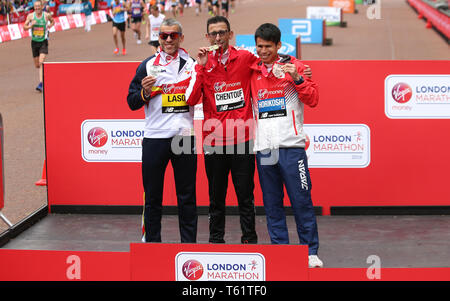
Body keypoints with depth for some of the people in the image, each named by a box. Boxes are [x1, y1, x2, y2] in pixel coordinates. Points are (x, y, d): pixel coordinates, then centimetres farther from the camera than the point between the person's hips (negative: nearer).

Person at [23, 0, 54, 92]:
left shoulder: (46, 15, -4)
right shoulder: (30, 16, -2)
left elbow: (52, 21, 17)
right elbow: (24, 27, -1)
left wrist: (49, 26, -4)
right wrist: (31, 25, -20)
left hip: (43, 42, -3)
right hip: (34, 42, 3)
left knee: (41, 62, -19)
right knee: (37, 65, 10)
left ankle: (41, 84, -22)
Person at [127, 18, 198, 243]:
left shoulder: (192, 64, 9)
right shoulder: (148, 65, 6)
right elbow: (132, 103, 5)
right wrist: (145, 92, -15)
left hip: (184, 137, 1)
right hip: (154, 138, -1)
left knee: (187, 197, 6)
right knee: (152, 197, 5)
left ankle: (189, 244, 14)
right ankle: (151, 242, 15)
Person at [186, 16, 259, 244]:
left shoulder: (245, 58, 2)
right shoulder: (203, 64, 3)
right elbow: (191, 99, -8)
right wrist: (201, 66, -12)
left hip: (242, 139, -1)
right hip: (214, 140, 1)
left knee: (245, 195, 3)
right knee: (216, 197, 8)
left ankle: (249, 240, 11)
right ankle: (216, 240, 18)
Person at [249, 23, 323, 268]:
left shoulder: (293, 66, 4)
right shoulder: (252, 72, 13)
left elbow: (313, 100, 1)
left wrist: (297, 78, -14)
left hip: (291, 145, -3)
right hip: (263, 147, 4)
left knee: (301, 201, -3)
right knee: (272, 204, 6)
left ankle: (311, 252, 4)